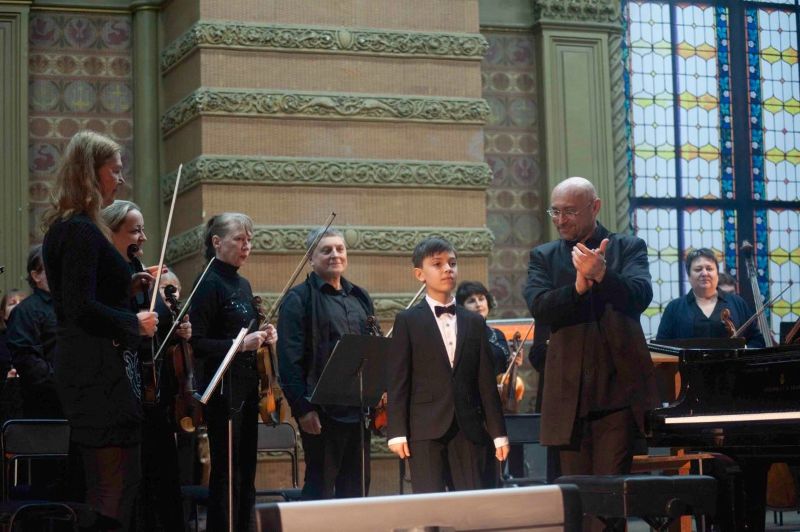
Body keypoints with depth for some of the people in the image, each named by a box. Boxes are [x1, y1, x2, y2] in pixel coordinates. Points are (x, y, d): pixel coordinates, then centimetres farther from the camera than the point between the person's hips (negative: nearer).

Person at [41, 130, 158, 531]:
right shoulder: (81, 231, -15)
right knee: (117, 484, -8)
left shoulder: (65, 228, 16)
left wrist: (129, 286, 15)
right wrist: (135, 324, -10)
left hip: (79, 368, 11)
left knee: (102, 484, 14)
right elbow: (82, 309, -22)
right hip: (97, 372, -11)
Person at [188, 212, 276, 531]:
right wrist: (240, 344, -24)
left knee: (246, 473, 11)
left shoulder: (243, 285, 14)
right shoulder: (209, 284, -11)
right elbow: (197, 344, -17)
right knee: (226, 474, -5)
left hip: (247, 388, 8)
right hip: (223, 390, -8)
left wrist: (262, 338, 4)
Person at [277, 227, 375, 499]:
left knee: (357, 485, 11)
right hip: (322, 410, -6)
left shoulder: (360, 298, 16)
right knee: (321, 486, -1)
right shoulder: (299, 299, -4)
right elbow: (289, 359, -10)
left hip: (360, 407, 6)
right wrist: (302, 408, -16)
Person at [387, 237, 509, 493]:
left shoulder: (475, 323, 15)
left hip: (468, 429, 3)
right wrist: (397, 432, -9)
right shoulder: (408, 321, 5)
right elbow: (398, 381, -1)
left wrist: (498, 432, 8)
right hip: (425, 429, -3)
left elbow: (486, 381, 12)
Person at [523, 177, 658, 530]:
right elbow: (538, 308, -6)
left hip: (618, 388, -2)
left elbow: (640, 296, -12)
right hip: (569, 392, 2)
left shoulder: (628, 248, 6)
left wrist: (601, 275, -29)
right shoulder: (543, 257, 11)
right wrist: (579, 285, -22)